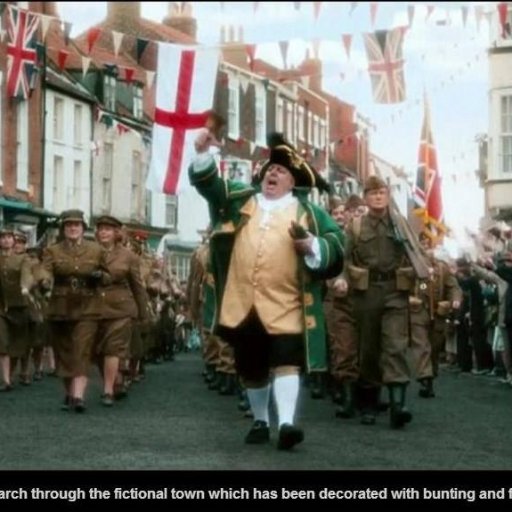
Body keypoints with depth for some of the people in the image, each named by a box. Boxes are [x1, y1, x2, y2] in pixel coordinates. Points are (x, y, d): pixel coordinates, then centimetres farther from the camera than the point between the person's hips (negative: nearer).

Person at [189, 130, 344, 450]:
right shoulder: (240, 198, 14)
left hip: (284, 307, -3)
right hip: (242, 304, 4)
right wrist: (203, 153, -7)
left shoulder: (308, 212, 5)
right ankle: (260, 421, 28)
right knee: (251, 367, 13)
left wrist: (312, 246, -19)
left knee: (285, 362, -14)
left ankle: (286, 423, -20)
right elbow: (208, 183, 10)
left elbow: (336, 243, 0)